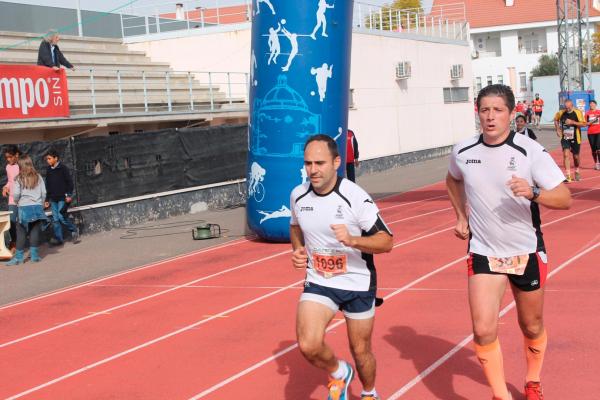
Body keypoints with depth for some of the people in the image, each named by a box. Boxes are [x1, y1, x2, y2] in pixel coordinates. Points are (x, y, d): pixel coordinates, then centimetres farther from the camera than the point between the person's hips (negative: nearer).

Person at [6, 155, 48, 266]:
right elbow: (44, 193, 5)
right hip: (37, 207, 2)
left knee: (21, 232, 2)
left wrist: (17, 201, 12)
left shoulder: (19, 178, -4)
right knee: (35, 231, 5)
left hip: (24, 207, -2)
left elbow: (16, 194, -8)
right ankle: (34, 255, 7)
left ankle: (19, 256, 3)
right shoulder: (38, 177, 5)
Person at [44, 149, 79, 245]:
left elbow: (70, 182, -7)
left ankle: (74, 230, 8)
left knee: (61, 217, -13)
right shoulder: (48, 170, 11)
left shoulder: (63, 168, -6)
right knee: (55, 219, 3)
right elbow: (47, 186, 18)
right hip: (53, 199, 6)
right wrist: (47, 199, 17)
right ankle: (58, 238, 8)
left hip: (62, 198, -6)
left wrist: (69, 195, -14)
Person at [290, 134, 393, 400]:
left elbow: (386, 241, -16)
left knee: (361, 352, 11)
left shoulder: (355, 197, -19)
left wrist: (353, 240, -34)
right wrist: (298, 250, -1)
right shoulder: (298, 195, -4)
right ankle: (339, 373, 15)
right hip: (318, 282, 3)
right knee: (308, 345, -19)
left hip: (358, 283, -2)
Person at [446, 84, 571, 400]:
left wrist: (534, 193, -37)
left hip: (527, 253, -1)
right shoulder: (463, 152, -4)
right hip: (483, 253, 1)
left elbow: (565, 199, -19)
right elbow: (452, 180, 20)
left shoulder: (531, 151, -15)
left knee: (532, 327, 15)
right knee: (483, 330, -12)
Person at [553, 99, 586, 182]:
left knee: (576, 156, 12)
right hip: (565, 138, 1)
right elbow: (556, 119, 18)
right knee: (566, 155, -15)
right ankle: (568, 175, -16)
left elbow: (584, 124, -15)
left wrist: (572, 122, -25)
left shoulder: (578, 113, -10)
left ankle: (577, 172, 39)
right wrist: (558, 129, 7)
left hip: (575, 138, -1)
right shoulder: (561, 113, -3)